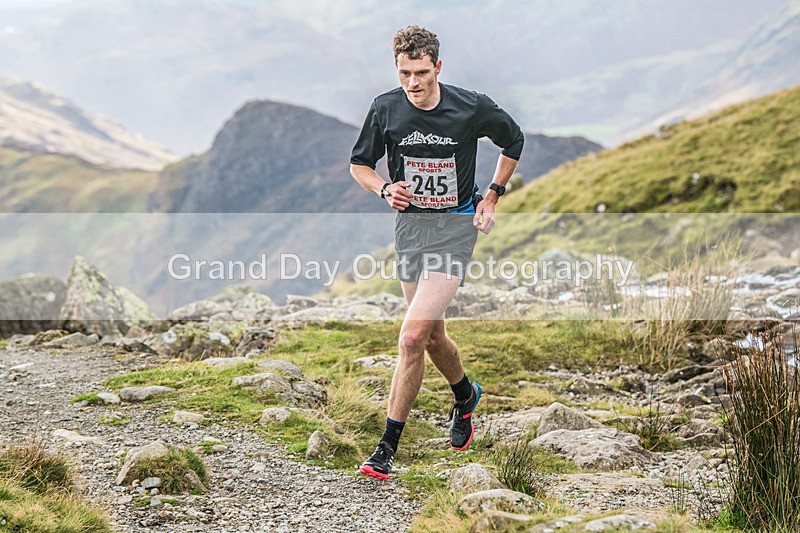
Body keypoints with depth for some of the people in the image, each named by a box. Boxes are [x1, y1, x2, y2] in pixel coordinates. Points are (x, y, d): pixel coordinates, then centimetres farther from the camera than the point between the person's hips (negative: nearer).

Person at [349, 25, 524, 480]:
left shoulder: (473, 108, -11)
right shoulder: (385, 109, -6)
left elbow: (514, 140, 9)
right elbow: (360, 163, 9)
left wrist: (494, 195, 6)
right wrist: (385, 189, -11)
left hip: (456, 225, -4)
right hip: (409, 225, 4)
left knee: (413, 337, -16)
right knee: (433, 337, 16)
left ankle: (387, 448, -8)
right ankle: (466, 397, 48)